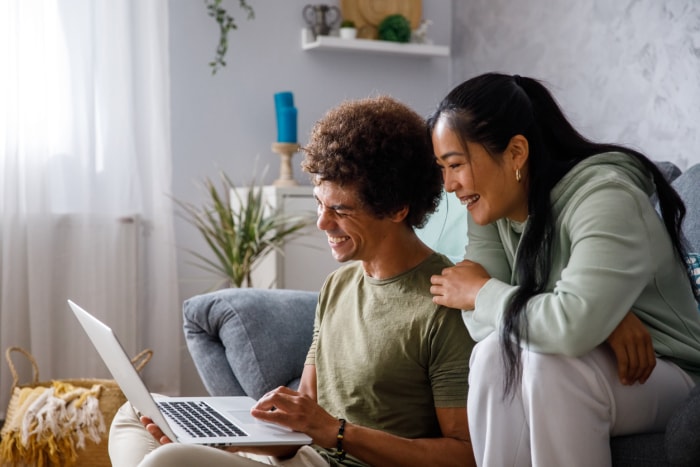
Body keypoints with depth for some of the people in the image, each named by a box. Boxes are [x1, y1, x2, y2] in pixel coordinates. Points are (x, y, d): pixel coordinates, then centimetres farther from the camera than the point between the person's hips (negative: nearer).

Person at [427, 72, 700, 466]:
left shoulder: (605, 198, -24)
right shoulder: (492, 209, -2)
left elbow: (572, 325, -39)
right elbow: (482, 321, -15)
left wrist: (481, 292, -22)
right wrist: (600, 319, -29)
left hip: (664, 375, -5)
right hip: (563, 376, 5)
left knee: (548, 360, -33)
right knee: (497, 352, -25)